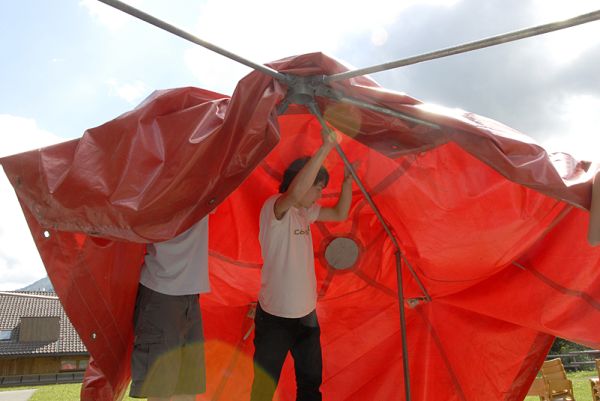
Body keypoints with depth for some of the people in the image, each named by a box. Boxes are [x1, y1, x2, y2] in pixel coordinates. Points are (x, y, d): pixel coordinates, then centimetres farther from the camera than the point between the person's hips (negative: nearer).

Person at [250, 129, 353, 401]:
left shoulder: (306, 211, 7)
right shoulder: (273, 207, -19)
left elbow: (340, 214, 16)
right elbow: (295, 192, -40)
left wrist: (348, 179, 3)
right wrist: (326, 147, -38)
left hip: (306, 313, 8)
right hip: (275, 317, -8)